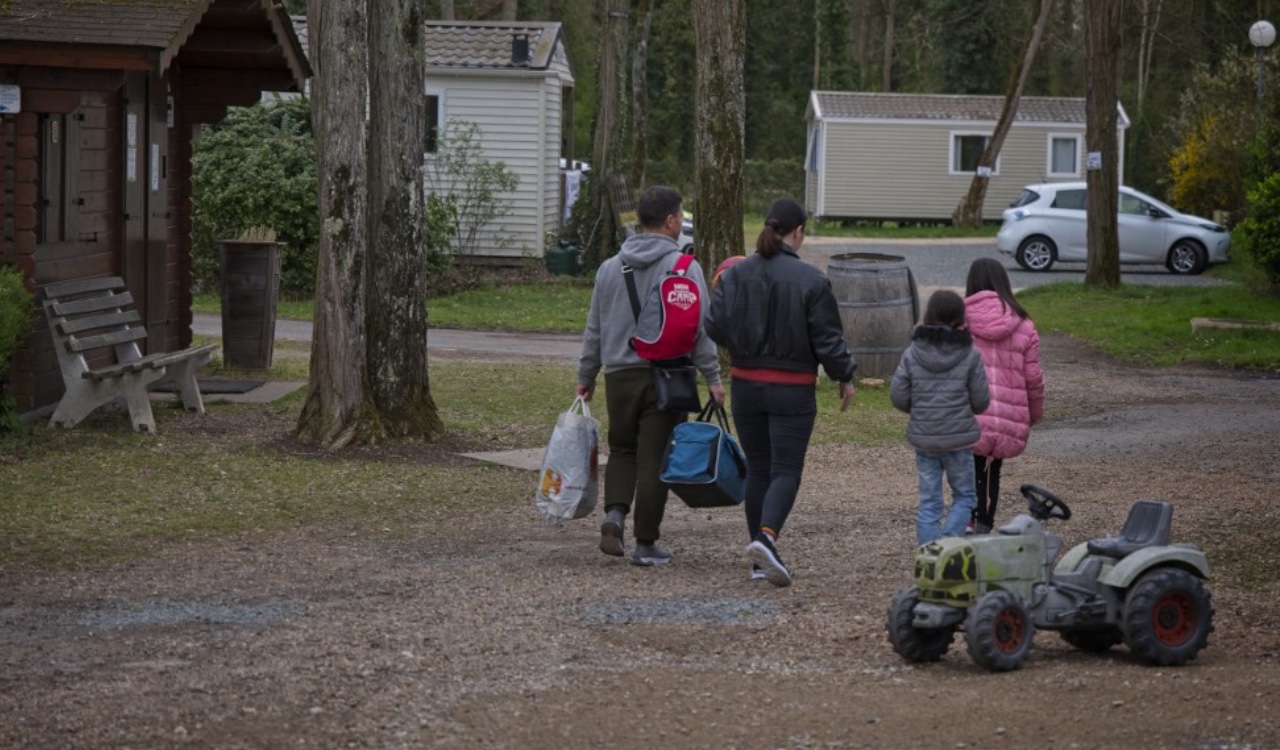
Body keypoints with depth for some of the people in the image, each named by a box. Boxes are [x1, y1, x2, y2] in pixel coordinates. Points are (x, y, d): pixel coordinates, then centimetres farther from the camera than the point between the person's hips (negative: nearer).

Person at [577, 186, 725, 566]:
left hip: (620, 375, 4)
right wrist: (713, 377, -8)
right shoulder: (684, 268, -7)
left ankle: (615, 513, -5)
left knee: (622, 450, 18)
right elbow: (700, 327, -11)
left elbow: (594, 329, 13)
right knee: (654, 458, 1)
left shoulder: (610, 268, 8)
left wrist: (586, 376, 20)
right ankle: (646, 544, 5)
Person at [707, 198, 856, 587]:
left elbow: (715, 327, -2)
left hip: (745, 386, 4)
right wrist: (845, 377, 6)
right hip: (793, 390, -4)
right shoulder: (810, 280, -11)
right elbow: (828, 338, -8)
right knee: (786, 470, -1)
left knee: (757, 468, 13)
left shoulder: (735, 275, -1)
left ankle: (761, 560, 15)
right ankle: (766, 536, -27)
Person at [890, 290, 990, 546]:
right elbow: (981, 401, -6)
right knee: (964, 496, 13)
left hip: (924, 438, 2)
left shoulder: (912, 354, -5)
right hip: (959, 438, -2)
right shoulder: (970, 356, -10)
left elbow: (898, 397, -4)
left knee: (929, 502, 10)